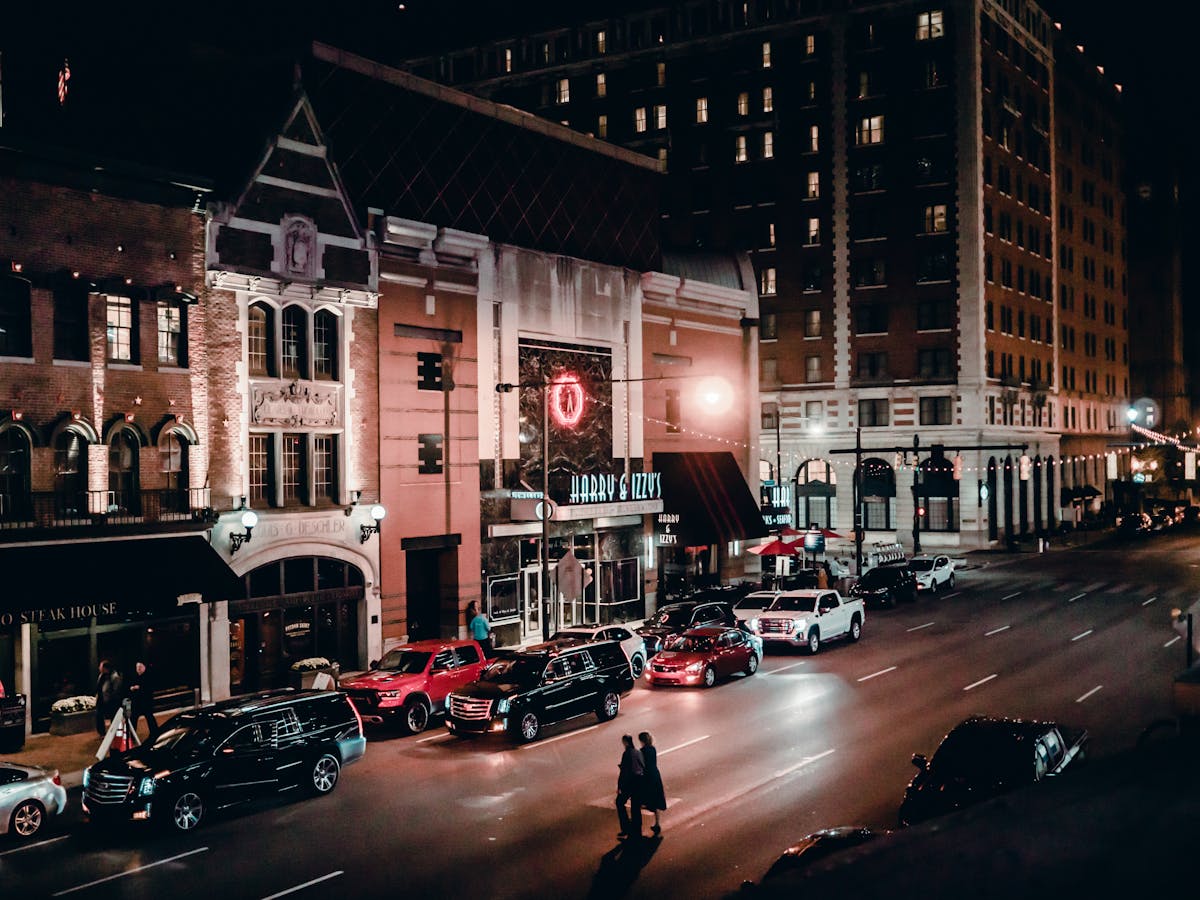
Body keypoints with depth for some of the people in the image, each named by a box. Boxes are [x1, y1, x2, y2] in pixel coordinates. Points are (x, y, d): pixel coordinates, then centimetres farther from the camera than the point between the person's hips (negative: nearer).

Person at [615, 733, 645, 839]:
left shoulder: (626, 753, -14)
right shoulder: (638, 752, 8)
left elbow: (624, 771, -15)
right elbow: (644, 767, 10)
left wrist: (619, 786, -11)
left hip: (629, 782, -7)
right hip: (640, 781, 7)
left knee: (620, 803, 10)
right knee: (636, 806, 14)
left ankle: (626, 828, 6)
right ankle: (636, 831, 19)